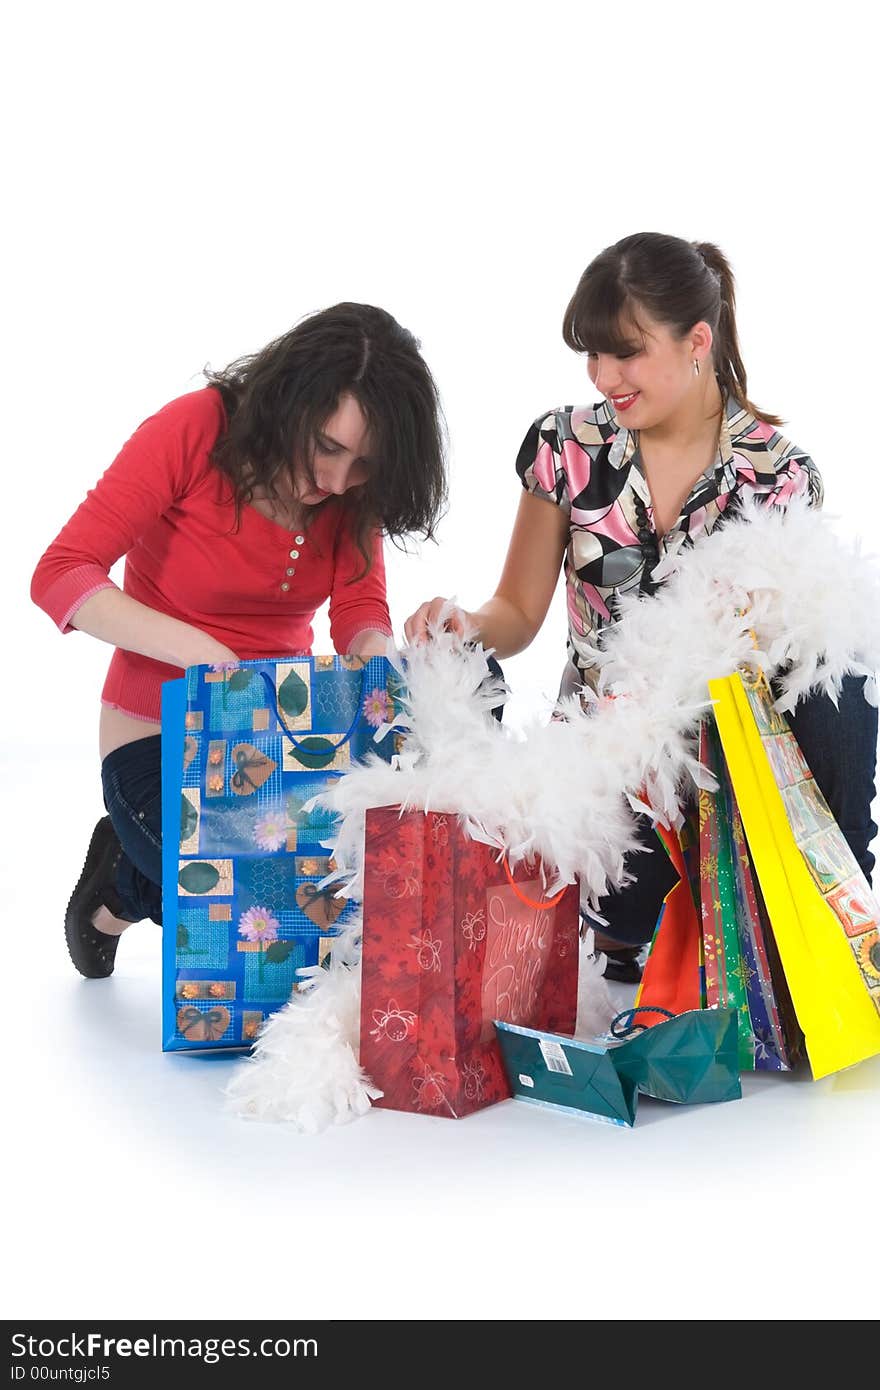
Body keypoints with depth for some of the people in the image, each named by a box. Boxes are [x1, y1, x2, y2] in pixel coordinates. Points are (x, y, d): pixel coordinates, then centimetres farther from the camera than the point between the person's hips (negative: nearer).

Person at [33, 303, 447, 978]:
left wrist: (374, 658, -33)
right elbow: (60, 575, -24)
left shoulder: (357, 485, -2)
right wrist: (204, 654, -37)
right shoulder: (192, 430, -18)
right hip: (160, 738, -5)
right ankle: (122, 889, 8)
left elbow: (361, 612, -8)